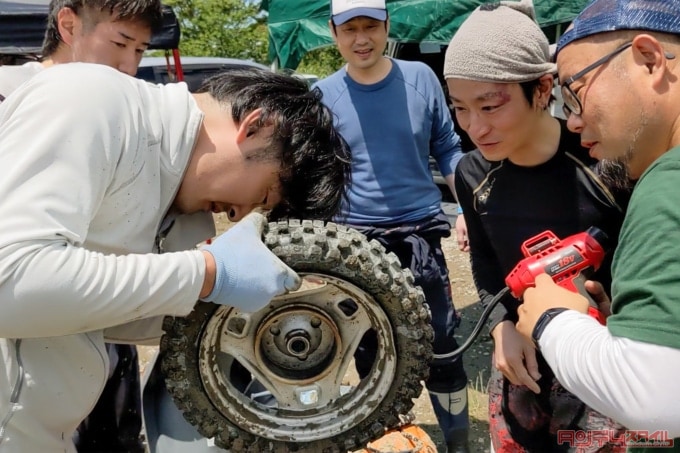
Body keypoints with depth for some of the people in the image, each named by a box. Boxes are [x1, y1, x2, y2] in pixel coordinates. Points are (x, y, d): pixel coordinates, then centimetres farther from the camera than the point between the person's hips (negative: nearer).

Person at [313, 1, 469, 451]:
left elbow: (448, 149, 7)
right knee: (367, 353, 14)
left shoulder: (421, 78, -1)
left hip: (420, 233, 0)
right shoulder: (323, 96, -1)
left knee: (442, 348, 7)